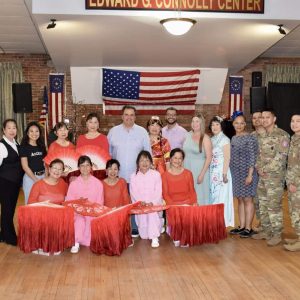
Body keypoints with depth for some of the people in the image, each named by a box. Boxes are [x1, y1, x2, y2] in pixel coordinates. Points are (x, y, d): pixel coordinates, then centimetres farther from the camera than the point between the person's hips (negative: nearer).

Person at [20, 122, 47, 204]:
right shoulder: (24, 147, -5)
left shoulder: (41, 146, 11)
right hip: (30, 178, -5)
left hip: (43, 176, 5)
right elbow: (25, 166, -10)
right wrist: (36, 180, -13)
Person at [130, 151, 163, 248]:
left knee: (153, 212, -33)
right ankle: (145, 233, 21)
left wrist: (152, 203, -18)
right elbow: (134, 192, -1)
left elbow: (158, 192, -3)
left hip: (154, 203, -1)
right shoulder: (134, 176, 6)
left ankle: (154, 237, -28)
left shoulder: (156, 174, 2)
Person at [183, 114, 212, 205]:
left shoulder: (205, 138, -6)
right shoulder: (188, 135, 8)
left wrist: (202, 174, -15)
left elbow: (209, 158, -10)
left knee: (199, 198, 0)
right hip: (187, 170, 4)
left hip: (199, 171, -4)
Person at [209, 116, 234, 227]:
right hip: (212, 172, 7)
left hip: (221, 172, -7)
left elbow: (227, 158, -12)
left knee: (220, 197, -3)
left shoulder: (224, 139, -7)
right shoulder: (212, 140, 14)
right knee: (212, 196, 7)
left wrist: (224, 174, -17)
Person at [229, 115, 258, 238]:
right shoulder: (233, 138, 11)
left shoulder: (250, 138, -9)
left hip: (246, 172, -6)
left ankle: (248, 228, 7)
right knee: (240, 200, 11)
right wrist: (229, 173, 12)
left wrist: (250, 175, -18)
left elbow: (252, 158, -13)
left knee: (247, 200, 0)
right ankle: (241, 226, 20)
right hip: (236, 173, 7)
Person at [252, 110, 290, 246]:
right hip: (262, 176, 8)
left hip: (275, 175, -7)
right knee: (263, 204, 12)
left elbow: (281, 156, -15)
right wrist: (259, 168, -2)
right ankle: (266, 230, 23)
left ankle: (277, 234, 4)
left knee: (274, 205, -6)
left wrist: (266, 169, -14)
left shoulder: (282, 135, -9)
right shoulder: (262, 136, 14)